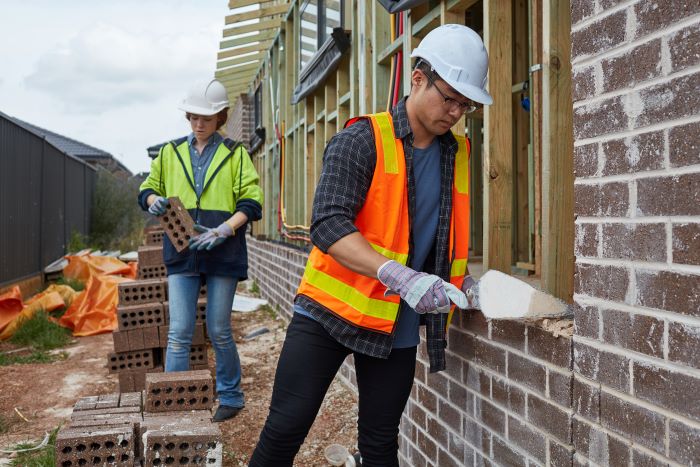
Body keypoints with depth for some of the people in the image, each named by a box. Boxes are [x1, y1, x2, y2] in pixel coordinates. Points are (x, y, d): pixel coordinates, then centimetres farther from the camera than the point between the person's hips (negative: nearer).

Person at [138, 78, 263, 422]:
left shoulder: (235, 154, 4)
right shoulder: (171, 152, 12)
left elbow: (252, 201, -2)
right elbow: (147, 188, 19)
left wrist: (225, 229, -17)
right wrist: (153, 200, -6)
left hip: (223, 253, -2)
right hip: (181, 253, 2)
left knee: (219, 331, 7)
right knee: (179, 333, -2)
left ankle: (230, 397, 25)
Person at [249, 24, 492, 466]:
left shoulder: (459, 155, 6)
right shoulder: (361, 140, -12)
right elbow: (328, 224, -23)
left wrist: (458, 281, 3)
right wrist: (400, 277, -34)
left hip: (398, 326, 5)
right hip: (329, 311, -4)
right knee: (285, 429, -2)